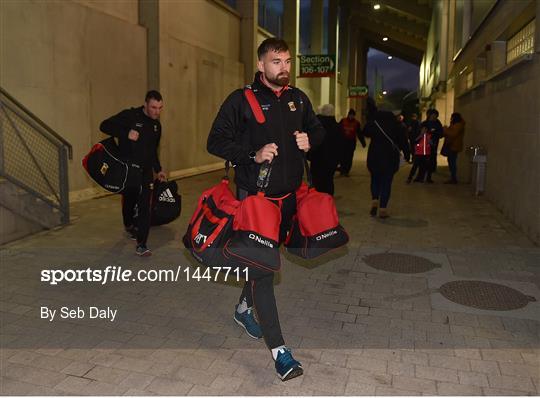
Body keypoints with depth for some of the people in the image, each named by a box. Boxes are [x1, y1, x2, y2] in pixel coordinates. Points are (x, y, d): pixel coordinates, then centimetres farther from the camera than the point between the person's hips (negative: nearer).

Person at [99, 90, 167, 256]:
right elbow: (104, 126, -16)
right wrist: (126, 134, -27)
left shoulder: (156, 125, 10)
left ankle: (141, 245, -5)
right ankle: (129, 226, 46)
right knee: (129, 201, 14)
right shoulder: (130, 116, -10)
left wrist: (158, 169, 18)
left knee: (144, 207, -7)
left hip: (146, 171, 4)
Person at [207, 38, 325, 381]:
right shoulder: (242, 100, -8)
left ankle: (244, 308, 45)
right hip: (255, 196, -6)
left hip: (288, 195, 6)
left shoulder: (298, 99, 9)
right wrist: (253, 154, -21)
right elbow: (216, 141, -7)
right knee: (262, 266, -8)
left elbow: (318, 129, 22)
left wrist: (309, 140, -2)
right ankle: (278, 348, -3)